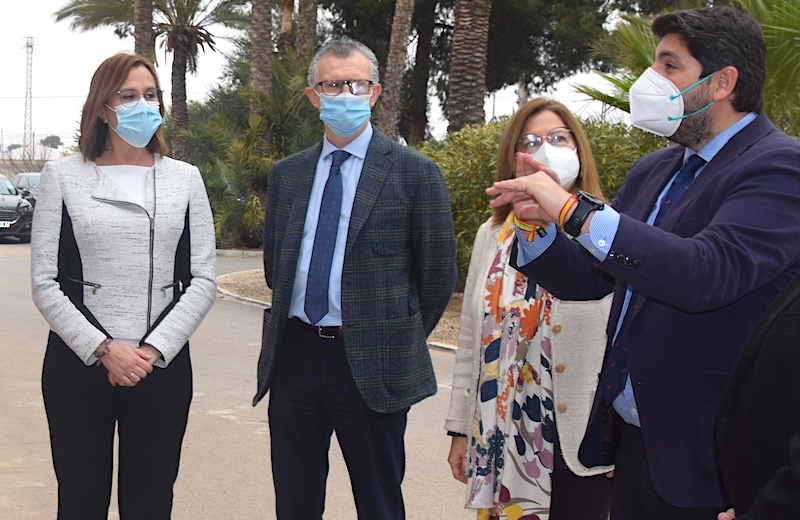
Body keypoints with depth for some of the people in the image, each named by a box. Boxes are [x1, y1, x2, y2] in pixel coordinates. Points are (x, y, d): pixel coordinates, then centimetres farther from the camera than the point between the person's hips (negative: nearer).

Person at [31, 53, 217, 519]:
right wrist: (103, 349, -11)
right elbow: (45, 283, -1)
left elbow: (203, 280, 3)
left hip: (163, 365, 1)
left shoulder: (185, 179, 8)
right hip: (78, 362, -1)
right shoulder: (64, 176, 3)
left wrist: (153, 350, -9)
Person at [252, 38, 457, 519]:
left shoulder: (415, 173, -3)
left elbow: (438, 275, 0)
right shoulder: (286, 174, 10)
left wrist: (403, 340, 6)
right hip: (294, 355, 4)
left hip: (373, 367, -4)